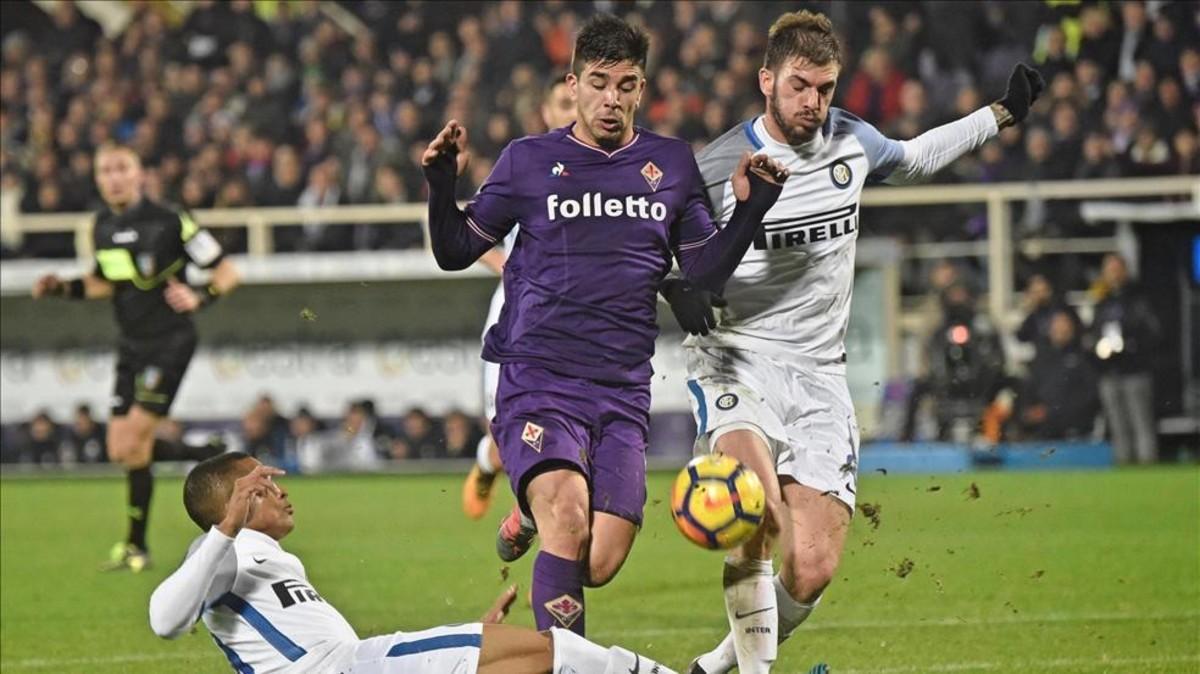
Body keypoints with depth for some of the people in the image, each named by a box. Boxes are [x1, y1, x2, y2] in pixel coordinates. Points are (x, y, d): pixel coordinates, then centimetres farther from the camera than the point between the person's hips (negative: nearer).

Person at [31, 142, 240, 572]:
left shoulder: (168, 223, -14)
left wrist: (199, 298, -28)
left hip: (170, 341, -8)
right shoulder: (102, 227, 6)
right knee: (121, 451, 3)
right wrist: (62, 289, 5)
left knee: (133, 443, -14)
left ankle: (137, 546, 1)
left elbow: (227, 272, -9)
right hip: (132, 345, 8)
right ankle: (214, 458, 21)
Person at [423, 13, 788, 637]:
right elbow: (456, 252, 9)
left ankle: (532, 517, 29)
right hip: (538, 380, -3)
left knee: (599, 566, -6)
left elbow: (705, 271, 13)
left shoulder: (673, 164, 11)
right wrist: (442, 186, -8)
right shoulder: (529, 161, 5)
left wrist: (749, 209, -1)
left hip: (623, 390, 3)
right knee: (568, 521, -28)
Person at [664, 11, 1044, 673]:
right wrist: (674, 287, -19)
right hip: (735, 364, -4)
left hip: (819, 378, 4)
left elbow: (912, 158, 30)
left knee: (810, 572, -8)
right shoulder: (718, 167, -8)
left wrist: (1001, 114, 29)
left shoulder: (851, 141, 6)